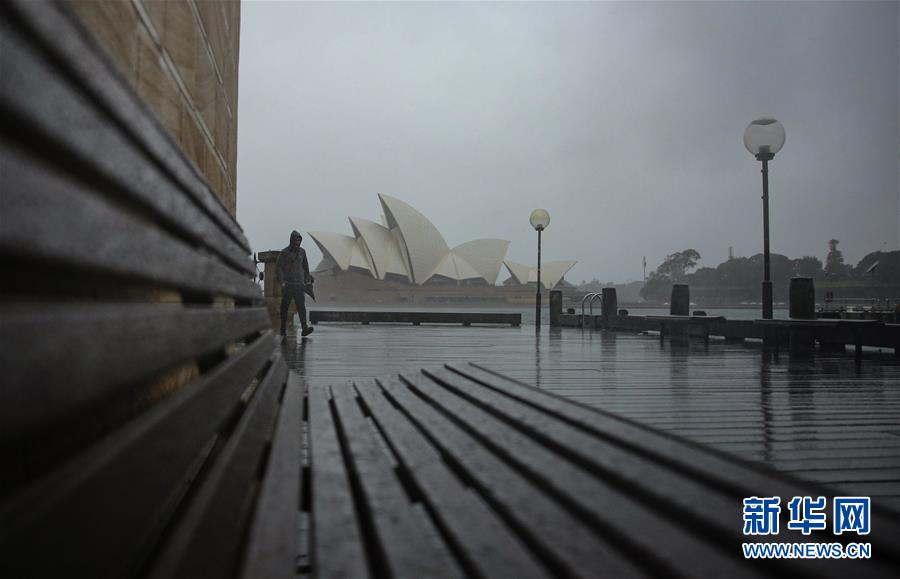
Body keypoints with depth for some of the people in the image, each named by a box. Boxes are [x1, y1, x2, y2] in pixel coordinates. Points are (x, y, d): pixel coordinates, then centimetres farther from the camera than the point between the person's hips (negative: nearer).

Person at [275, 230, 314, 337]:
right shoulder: (284, 252, -2)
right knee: (285, 307, 5)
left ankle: (305, 328, -20)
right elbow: (278, 267, -5)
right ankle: (283, 329, 17)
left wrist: (307, 279, 19)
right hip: (287, 284, -3)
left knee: (301, 306, -9)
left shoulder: (302, 251, 11)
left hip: (299, 284, 3)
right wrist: (281, 282, -13)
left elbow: (305, 267, 21)